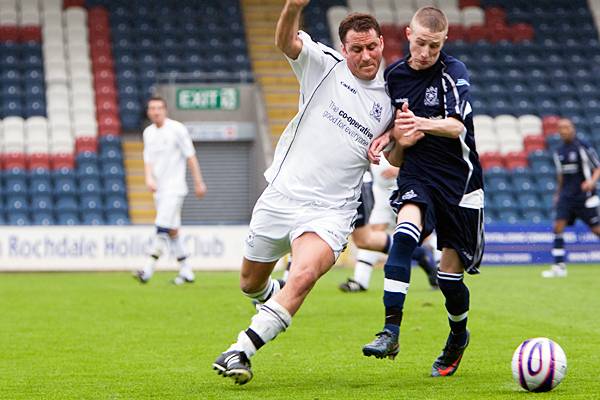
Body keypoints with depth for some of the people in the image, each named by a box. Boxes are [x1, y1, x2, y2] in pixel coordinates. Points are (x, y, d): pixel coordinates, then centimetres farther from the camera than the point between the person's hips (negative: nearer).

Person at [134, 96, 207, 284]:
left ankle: (148, 270, -21)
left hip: (174, 188, -7)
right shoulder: (148, 132, 11)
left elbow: (190, 156, -4)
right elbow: (148, 160, 12)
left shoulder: (177, 129, -7)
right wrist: (149, 178, -8)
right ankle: (186, 271, 17)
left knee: (163, 228, -16)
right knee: (172, 230, 9)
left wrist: (199, 183, -4)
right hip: (158, 189, 7)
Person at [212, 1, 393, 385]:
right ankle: (275, 299, 51)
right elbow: (286, 41, -18)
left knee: (304, 275, -28)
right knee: (251, 283, 14)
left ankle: (240, 352, -25)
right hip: (281, 195, 1)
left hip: (329, 212, -1)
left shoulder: (389, 99, 7)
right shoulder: (325, 65, 0)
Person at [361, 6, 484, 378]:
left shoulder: (453, 72, -8)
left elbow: (456, 125, -25)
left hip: (460, 182, -2)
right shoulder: (393, 76, 5)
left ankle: (458, 336, 32)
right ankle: (391, 331, -34)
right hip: (417, 176, 2)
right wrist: (398, 141, -7)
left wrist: (423, 124, -45)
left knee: (451, 275, 2)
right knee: (404, 235, -29)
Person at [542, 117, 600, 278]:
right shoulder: (559, 152, 11)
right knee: (558, 227, -8)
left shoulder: (583, 147, -7)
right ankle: (559, 267, -6)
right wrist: (558, 194, 22)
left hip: (584, 195, -5)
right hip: (566, 196, 5)